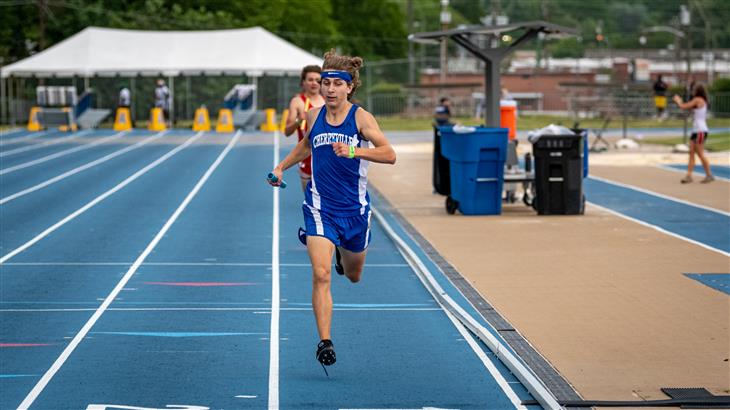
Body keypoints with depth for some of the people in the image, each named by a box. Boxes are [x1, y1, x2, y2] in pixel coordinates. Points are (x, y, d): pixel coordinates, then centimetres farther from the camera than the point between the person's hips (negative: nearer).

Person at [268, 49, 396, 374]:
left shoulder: (360, 117, -10)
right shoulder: (314, 116, 1)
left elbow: (389, 154, -23)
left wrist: (354, 151, -35)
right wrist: (282, 167, 20)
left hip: (354, 209, -1)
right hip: (320, 208, 1)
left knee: (353, 276, 20)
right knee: (321, 274, -18)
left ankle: (343, 254, 57)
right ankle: (325, 341, -17)